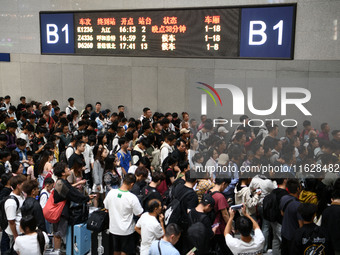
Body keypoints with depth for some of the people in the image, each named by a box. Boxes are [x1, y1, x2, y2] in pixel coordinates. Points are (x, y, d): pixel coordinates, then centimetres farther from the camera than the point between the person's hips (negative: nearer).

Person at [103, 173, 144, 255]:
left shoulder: (111, 193, -12)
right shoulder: (132, 197, -25)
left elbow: (106, 207, 3)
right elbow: (139, 214, -17)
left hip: (114, 228, 4)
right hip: (126, 230, -4)